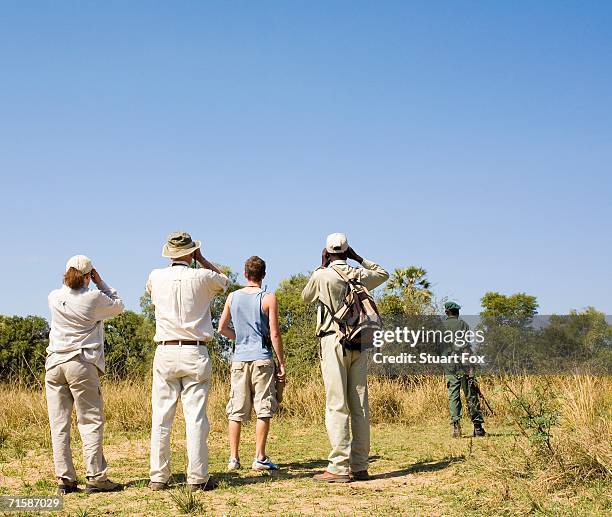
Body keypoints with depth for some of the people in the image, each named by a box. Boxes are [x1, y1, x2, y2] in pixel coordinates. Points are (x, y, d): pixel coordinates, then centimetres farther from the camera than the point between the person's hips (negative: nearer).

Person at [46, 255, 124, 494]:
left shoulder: (54, 298, 6)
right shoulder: (94, 298, -6)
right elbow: (118, 306, 12)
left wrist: (71, 279, 21)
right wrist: (100, 283, 14)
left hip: (54, 364, 4)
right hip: (82, 364, -4)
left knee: (59, 424, 5)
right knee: (91, 421, 0)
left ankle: (64, 479, 6)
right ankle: (95, 478, -3)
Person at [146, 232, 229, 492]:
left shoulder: (156, 277, 2)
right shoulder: (202, 277, -3)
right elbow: (224, 280, 20)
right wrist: (201, 259, 21)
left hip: (165, 352, 2)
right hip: (195, 354, -2)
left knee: (161, 417, 5)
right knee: (196, 417, -1)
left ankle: (158, 477, 7)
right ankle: (197, 478, -1)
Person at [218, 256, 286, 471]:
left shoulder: (233, 297, 7)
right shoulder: (268, 298, -5)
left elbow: (222, 328, 12)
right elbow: (274, 334, -7)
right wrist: (282, 364, -1)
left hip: (239, 359, 4)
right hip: (262, 358, -4)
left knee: (236, 411, 8)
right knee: (263, 410, 1)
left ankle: (233, 458, 10)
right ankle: (259, 458, 0)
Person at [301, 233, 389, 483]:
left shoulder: (321, 276, -4)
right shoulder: (360, 275, 8)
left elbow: (306, 297, 17)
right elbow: (384, 274, 30)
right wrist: (359, 259, 23)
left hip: (334, 342, -4)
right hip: (359, 343, 4)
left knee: (336, 406, -6)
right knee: (360, 406, 6)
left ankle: (339, 467, -10)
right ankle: (359, 466, 8)